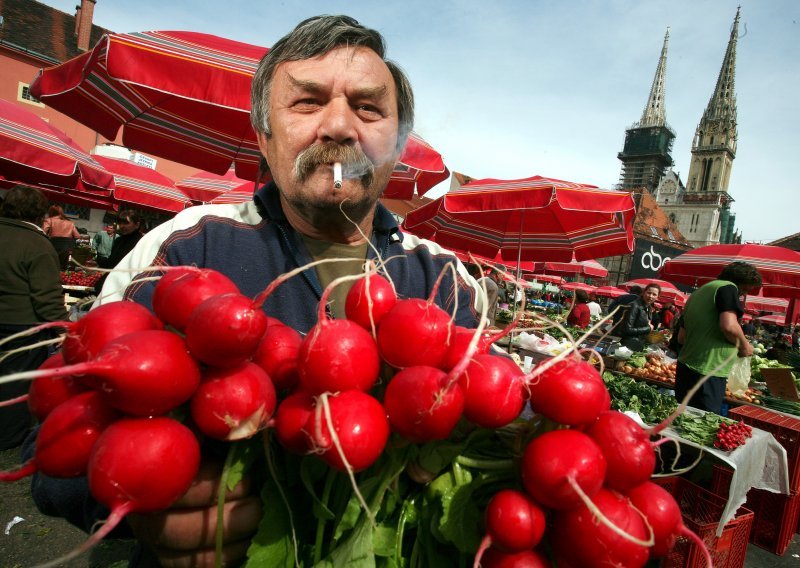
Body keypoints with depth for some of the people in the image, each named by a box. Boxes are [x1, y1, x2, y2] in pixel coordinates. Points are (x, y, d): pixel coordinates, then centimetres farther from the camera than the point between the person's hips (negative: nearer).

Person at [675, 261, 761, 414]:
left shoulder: (699, 291, 20)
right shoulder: (728, 287, -5)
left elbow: (682, 336, 23)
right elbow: (729, 325, -22)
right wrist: (744, 345, -5)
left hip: (685, 366, 9)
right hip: (708, 371, -9)